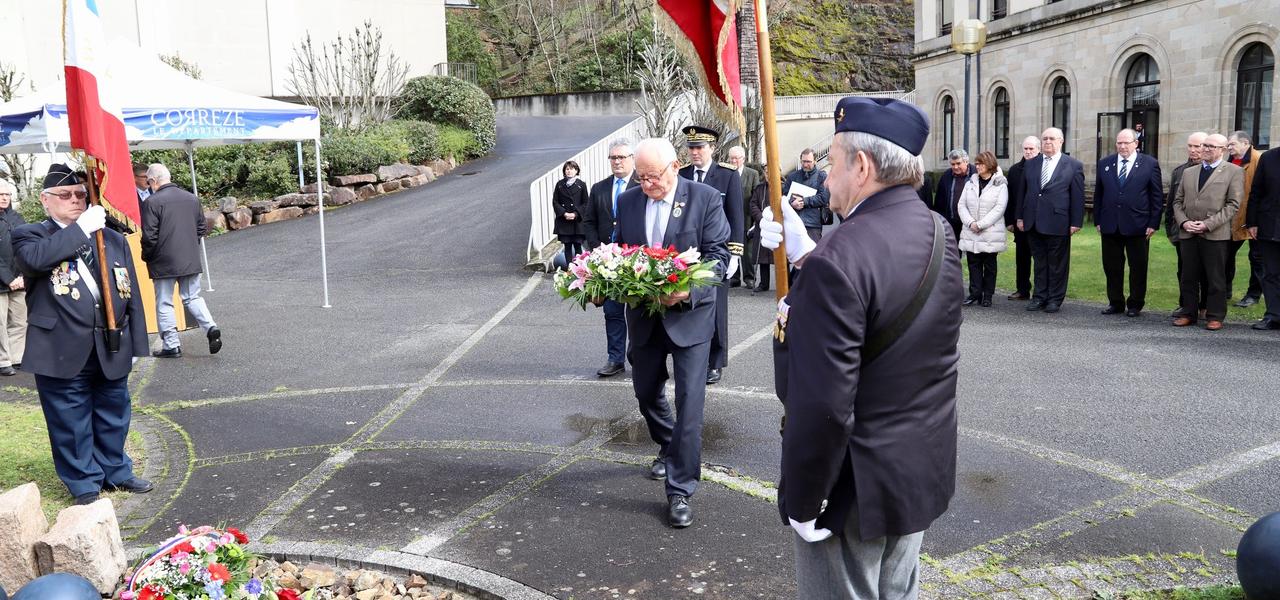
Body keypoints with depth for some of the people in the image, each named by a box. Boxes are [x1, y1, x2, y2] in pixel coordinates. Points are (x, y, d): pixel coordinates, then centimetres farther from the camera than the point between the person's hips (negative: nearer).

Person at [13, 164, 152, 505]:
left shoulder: (113, 239, 10)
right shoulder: (29, 236, 1)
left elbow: (131, 294, 10)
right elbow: (36, 258, -25)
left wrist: (136, 344, 6)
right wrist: (82, 228, -20)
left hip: (112, 350, 4)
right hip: (63, 354, -3)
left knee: (113, 418, 17)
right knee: (71, 423, 7)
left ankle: (115, 472, 34)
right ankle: (85, 485, 22)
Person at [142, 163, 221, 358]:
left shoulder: (152, 202, -13)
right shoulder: (192, 198, 5)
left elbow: (149, 236, -14)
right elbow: (201, 227, 12)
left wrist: (146, 257, 2)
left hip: (164, 263, -5)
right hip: (191, 260, 5)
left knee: (164, 304, 7)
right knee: (193, 298, 16)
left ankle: (171, 345, 10)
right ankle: (211, 328, -5)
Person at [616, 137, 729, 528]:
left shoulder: (705, 198, -9)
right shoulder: (627, 201, 3)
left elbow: (718, 254, -10)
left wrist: (689, 290, -25)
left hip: (689, 314, -4)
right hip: (644, 315, 5)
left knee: (689, 402, -6)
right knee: (646, 392, 18)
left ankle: (680, 491, 2)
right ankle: (669, 448, 46)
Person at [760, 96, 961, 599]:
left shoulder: (837, 261, -27)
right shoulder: (939, 234, -1)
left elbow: (823, 405, -28)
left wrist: (802, 503, -17)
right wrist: (804, 256, 6)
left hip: (855, 488, -8)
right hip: (926, 468, 8)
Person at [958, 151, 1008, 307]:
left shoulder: (1000, 185, -2)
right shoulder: (970, 183, 10)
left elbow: (999, 208, -11)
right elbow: (962, 205, 5)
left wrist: (980, 224, -16)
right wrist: (970, 222, -10)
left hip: (991, 233, -4)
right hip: (971, 233, 4)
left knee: (989, 265, 4)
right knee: (973, 264, 4)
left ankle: (988, 295, 11)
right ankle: (975, 293, 9)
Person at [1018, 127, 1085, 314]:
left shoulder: (1073, 166, -1)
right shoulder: (1031, 164, 10)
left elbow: (1078, 196, -3)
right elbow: (1023, 192, 12)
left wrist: (1076, 222, -8)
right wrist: (1020, 216, 8)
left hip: (1058, 222, -4)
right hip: (1033, 222, 4)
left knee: (1057, 263, 5)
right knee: (1039, 261, 11)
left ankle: (1055, 299, 14)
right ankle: (1040, 296, 19)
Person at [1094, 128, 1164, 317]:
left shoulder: (1150, 164, 0)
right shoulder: (1104, 164, 8)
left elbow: (1157, 196, 0)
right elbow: (1098, 194, 11)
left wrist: (1153, 223, -5)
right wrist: (1098, 220, 6)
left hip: (1138, 225, -2)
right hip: (1110, 225, 3)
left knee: (1138, 267, 5)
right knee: (1111, 267, 7)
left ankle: (1135, 304, 17)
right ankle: (1115, 303, 19)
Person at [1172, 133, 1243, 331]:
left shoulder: (1234, 172, 1)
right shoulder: (1188, 172, 16)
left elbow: (1233, 205, -6)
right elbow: (1178, 202, 14)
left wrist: (1207, 224, -14)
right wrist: (1184, 222, -4)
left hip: (1216, 235, -4)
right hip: (1188, 234, 4)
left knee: (1216, 279, 2)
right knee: (1188, 277, 8)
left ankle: (1215, 316, 10)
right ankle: (1188, 313, 17)